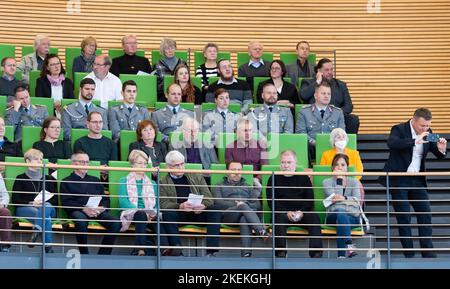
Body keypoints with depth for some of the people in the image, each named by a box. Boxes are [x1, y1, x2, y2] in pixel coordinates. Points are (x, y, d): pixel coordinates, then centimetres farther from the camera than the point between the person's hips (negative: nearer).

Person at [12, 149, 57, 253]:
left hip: (48, 207, 2)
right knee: (43, 215, -37)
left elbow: (55, 200, 12)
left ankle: (37, 230, -58)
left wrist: (44, 203, -11)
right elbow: (15, 200, 2)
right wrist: (31, 203, -15)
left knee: (46, 206, -38)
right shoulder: (21, 179, 14)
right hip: (24, 209, -2)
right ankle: (48, 247, -49)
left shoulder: (49, 179, 22)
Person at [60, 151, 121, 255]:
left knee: (116, 223, -27)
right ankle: (84, 254, -28)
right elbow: (66, 203, 2)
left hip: (98, 211, 4)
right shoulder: (67, 182, 18)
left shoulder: (95, 180, 31)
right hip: (78, 211, -3)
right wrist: (84, 209, -14)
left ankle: (103, 254, -21)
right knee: (80, 221, -41)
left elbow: (105, 199, 23)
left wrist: (102, 207, -2)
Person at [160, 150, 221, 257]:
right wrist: (180, 206, -26)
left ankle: (211, 250, -32)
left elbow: (209, 198, 9)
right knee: (167, 213, -33)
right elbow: (163, 204, -7)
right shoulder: (164, 183, 8)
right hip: (179, 215, -2)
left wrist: (203, 206, -16)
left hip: (198, 213, 2)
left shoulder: (196, 177, 16)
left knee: (214, 211, -26)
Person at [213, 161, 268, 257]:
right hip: (227, 214, -1)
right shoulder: (219, 187, 27)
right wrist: (236, 204, -8)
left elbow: (257, 205, 20)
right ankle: (261, 231, -54)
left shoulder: (248, 187, 35)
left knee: (244, 219, -39)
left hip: (248, 212, 1)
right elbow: (218, 203, 5)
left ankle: (246, 253, -56)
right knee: (243, 206, -36)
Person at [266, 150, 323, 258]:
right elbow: (271, 201, 5)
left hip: (303, 213, 1)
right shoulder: (274, 179, 16)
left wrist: (301, 212, -10)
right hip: (282, 212, -1)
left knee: (314, 218, -29)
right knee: (279, 219, -35)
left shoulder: (304, 178, 19)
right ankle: (280, 252, -38)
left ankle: (316, 252, -36)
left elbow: (310, 199, 11)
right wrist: (287, 212, -11)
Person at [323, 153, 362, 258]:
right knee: (340, 212, -40)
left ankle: (341, 255, -51)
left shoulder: (354, 182, 21)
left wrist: (344, 198, -15)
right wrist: (339, 180, -1)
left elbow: (357, 200, 2)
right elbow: (334, 197, -4)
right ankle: (349, 245, -60)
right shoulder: (327, 182, 16)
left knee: (341, 220, -38)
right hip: (333, 216, -1)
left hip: (353, 216, 1)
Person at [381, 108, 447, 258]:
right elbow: (391, 143, -33)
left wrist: (441, 150, -17)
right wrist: (416, 141, -39)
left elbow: (439, 155, 8)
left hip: (417, 180, 5)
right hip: (398, 180, -5)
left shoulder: (428, 133, 4)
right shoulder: (399, 129, -11)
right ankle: (409, 254, 6)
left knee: (425, 215, -1)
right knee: (404, 217, -1)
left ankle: (427, 252, 2)